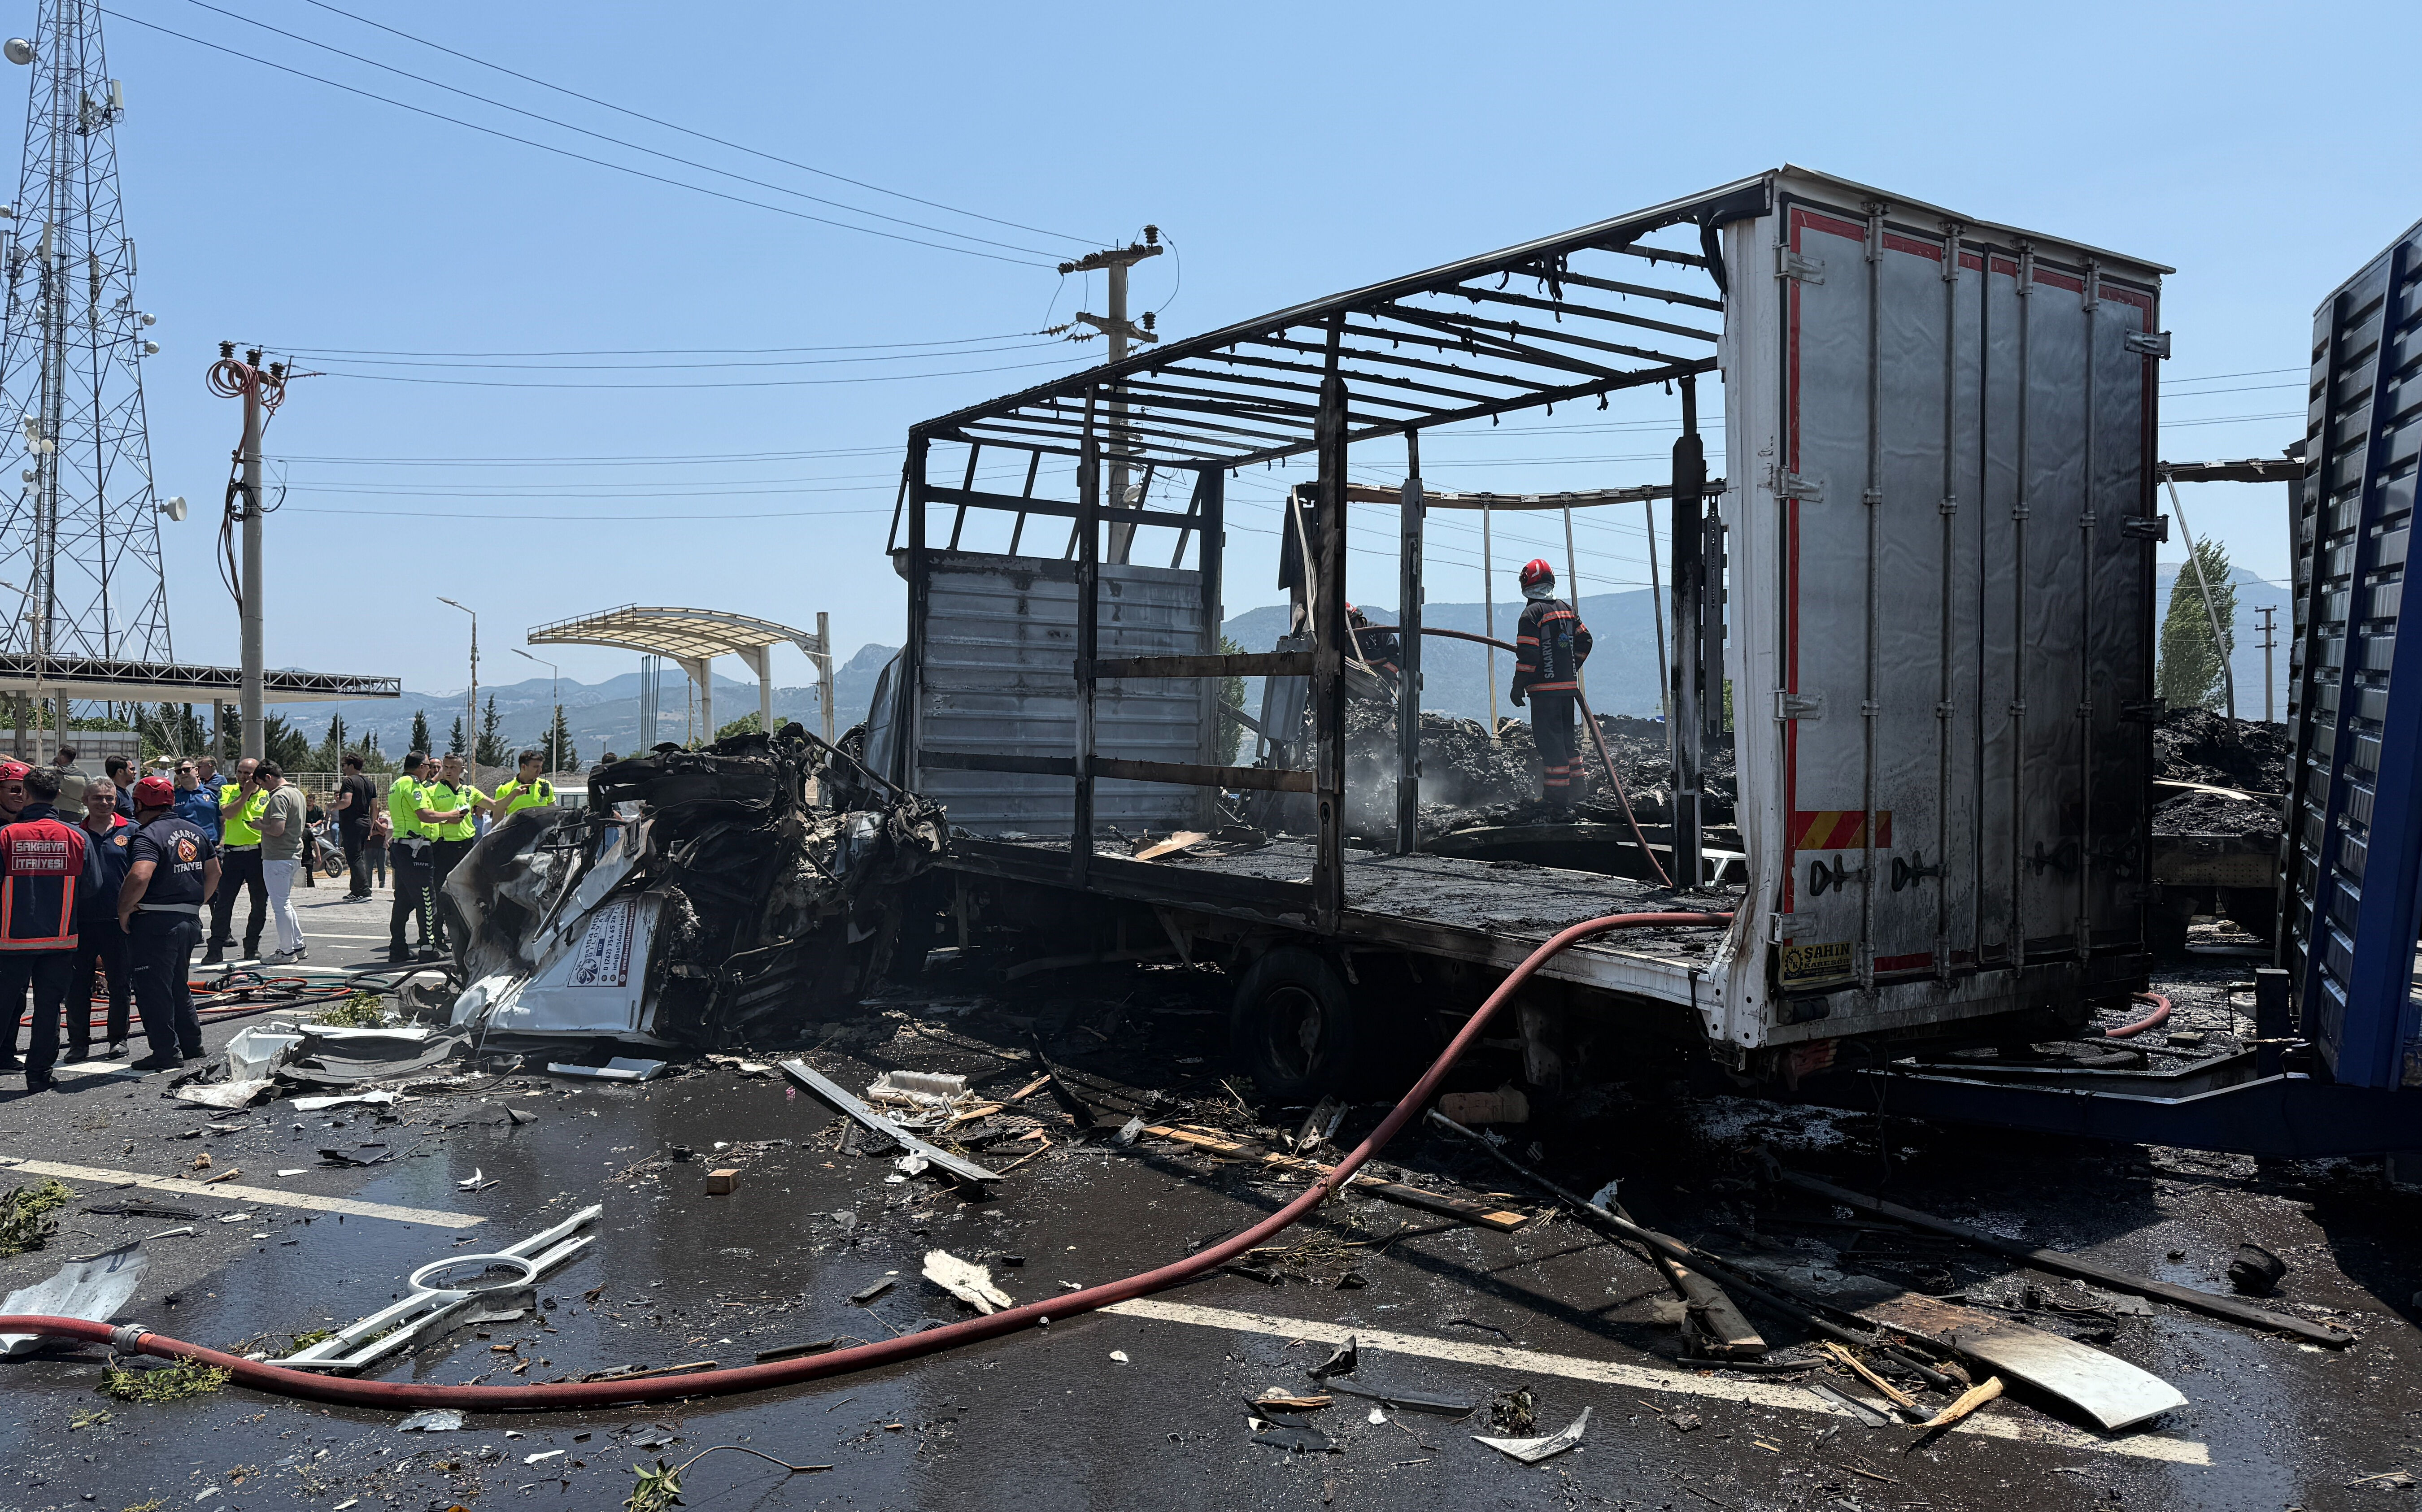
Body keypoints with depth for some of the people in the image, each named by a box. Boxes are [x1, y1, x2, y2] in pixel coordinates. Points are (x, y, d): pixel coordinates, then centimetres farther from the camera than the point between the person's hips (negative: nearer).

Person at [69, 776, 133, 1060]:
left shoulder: (129, 832, 3)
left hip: (117, 919, -1)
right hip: (80, 918, 1)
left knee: (119, 983, 7)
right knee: (78, 984, 5)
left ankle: (118, 1038, 19)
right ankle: (79, 1042, 15)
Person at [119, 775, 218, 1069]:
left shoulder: (149, 835, -15)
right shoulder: (197, 832, 11)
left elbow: (139, 877, -30)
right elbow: (214, 873, 19)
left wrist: (124, 910, -17)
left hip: (155, 923, -8)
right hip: (189, 920, 8)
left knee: (153, 989, 1)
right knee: (180, 985, 21)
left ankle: (167, 1053, 4)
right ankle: (191, 1043, 29)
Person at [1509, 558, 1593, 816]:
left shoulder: (1532, 613, -11)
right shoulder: (1567, 609, 12)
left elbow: (1527, 655, -15)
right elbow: (1584, 641, 17)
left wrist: (1518, 687, -9)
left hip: (1544, 689, -7)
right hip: (1569, 687, 7)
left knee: (1550, 743, -5)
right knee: (1566, 739, 18)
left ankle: (1557, 803, -6)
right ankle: (1572, 795, 25)